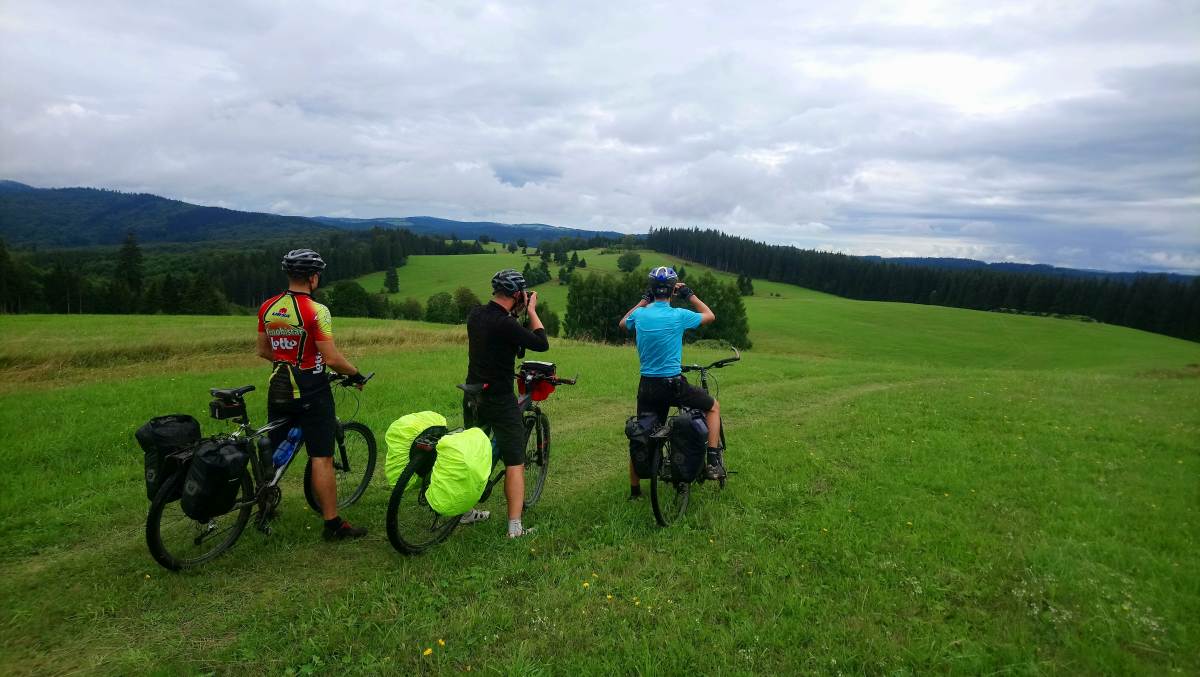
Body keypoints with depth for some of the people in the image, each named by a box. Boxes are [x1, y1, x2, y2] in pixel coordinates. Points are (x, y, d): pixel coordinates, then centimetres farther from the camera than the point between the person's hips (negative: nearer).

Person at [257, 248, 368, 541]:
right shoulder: (316, 311, -17)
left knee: (273, 452, 20)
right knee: (322, 458, -2)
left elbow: (263, 351, 12)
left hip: (278, 389, 7)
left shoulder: (267, 308, 4)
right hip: (311, 392, -7)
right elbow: (331, 358, -19)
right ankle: (333, 524, 4)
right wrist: (355, 374, -3)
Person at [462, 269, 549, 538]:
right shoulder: (505, 324, -23)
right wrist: (531, 311, -9)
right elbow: (542, 344, -17)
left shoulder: (475, 314, 1)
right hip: (500, 400, -8)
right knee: (515, 462, 1)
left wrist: (516, 312, 10)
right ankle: (515, 526, 0)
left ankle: (467, 511, 34)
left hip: (473, 397, 8)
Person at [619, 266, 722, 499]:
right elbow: (709, 316, 8)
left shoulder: (640, 315, -1)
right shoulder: (678, 315, -12)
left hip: (647, 386, 4)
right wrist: (689, 295, 14)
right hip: (673, 384, -4)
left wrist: (644, 300, 23)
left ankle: (634, 489, 25)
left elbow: (623, 324, 24)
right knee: (713, 406, 20)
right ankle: (713, 461, 11)